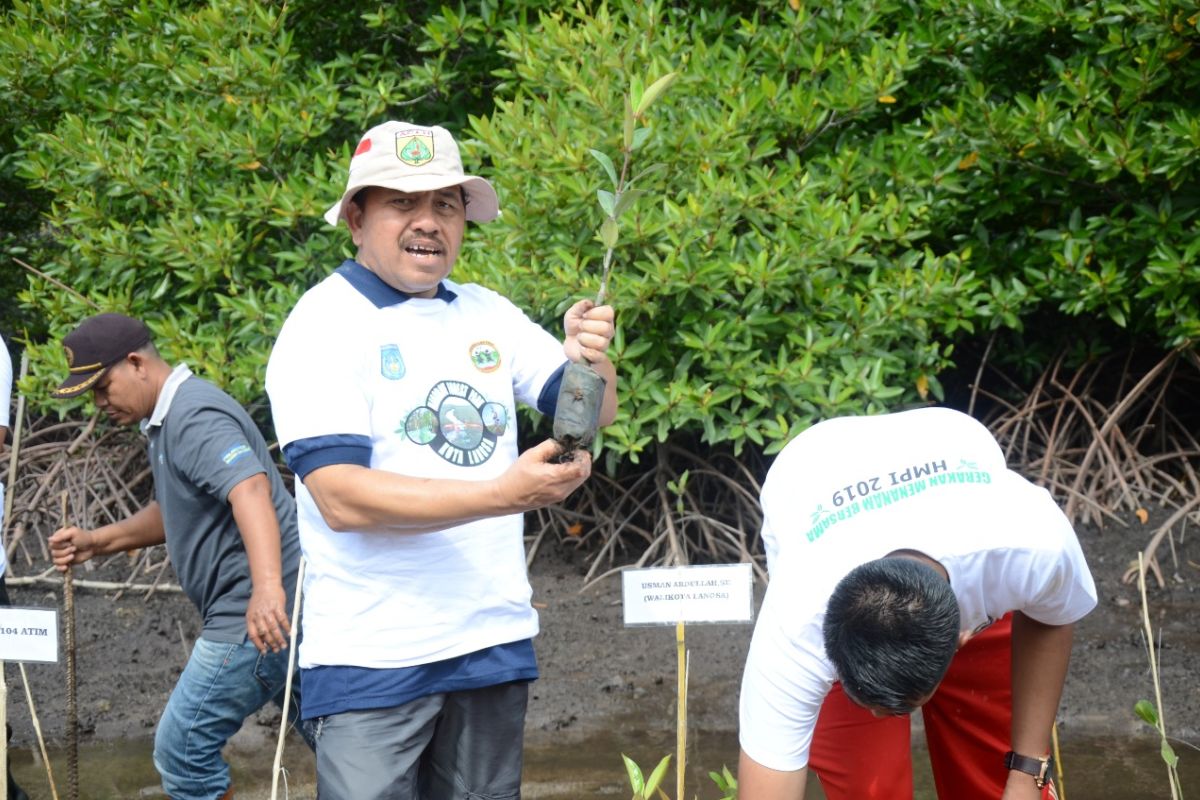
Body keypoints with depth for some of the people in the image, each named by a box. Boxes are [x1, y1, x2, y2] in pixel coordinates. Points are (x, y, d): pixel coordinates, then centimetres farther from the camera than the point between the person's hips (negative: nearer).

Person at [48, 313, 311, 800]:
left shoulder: (194, 417, -16)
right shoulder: (166, 420, 18)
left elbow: (250, 490, -32)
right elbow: (176, 513, 31)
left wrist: (267, 587, -47)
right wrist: (97, 542, 17)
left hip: (256, 615, -11)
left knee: (182, 748, -6)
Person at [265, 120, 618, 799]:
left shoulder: (486, 313, 11)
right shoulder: (324, 325, -8)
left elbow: (593, 413, 9)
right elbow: (341, 496, -19)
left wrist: (590, 359, -15)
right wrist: (503, 493, -27)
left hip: (495, 641, 6)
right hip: (375, 660, -6)